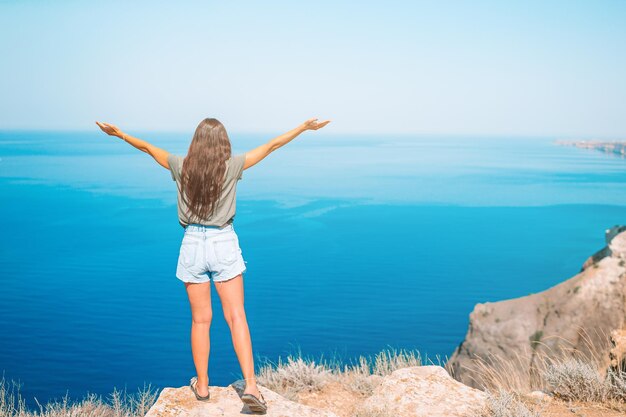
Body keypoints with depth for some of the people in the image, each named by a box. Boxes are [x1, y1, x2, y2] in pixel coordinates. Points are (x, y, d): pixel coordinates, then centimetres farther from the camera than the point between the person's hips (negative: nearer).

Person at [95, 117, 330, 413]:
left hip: (193, 245, 1)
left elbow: (147, 147, 10)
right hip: (224, 245, -1)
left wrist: (120, 134, 25)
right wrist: (304, 127, 6)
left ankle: (202, 385, 23)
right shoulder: (232, 166, -8)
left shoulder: (182, 167, -4)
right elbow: (271, 146, -2)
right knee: (236, 317, 2)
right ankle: (250, 386, -5)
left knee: (200, 320, 12)